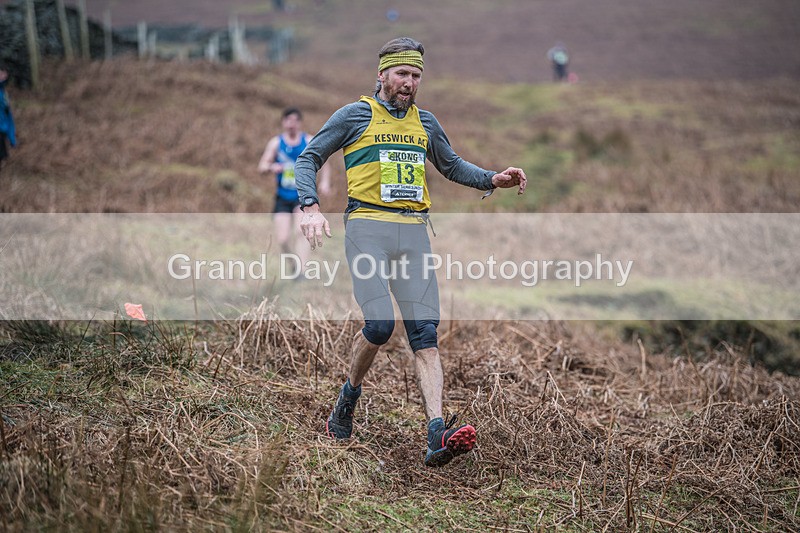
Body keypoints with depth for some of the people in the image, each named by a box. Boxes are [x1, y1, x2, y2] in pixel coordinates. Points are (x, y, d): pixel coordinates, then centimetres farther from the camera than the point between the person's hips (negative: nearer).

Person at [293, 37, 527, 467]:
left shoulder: (425, 122, 19)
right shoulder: (355, 115, 6)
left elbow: (451, 166, 33)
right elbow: (309, 159, 7)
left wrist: (492, 179, 15)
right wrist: (311, 208, -10)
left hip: (414, 232, 4)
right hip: (368, 227, -4)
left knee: (425, 333, -8)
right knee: (380, 324, -19)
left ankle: (437, 436, -18)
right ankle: (349, 396, 11)